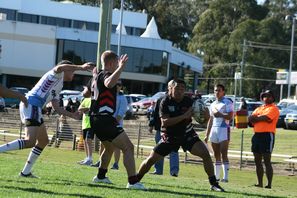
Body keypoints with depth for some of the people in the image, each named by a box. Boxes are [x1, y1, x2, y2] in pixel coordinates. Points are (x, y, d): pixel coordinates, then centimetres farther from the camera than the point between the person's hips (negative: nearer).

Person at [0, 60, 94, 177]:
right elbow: (59, 68, -21)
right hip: (32, 105, -10)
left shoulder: (58, 87, 31)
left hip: (34, 107, 10)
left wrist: (73, 115, 31)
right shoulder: (56, 75, 5)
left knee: (43, 140, 15)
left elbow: (56, 108, 30)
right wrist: (81, 67, -23)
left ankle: (26, 172, 18)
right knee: (30, 142, -21)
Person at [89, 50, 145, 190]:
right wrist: (121, 68, -38)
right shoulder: (106, 74, -11)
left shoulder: (97, 76, 19)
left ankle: (101, 176, 40)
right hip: (105, 119, -10)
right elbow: (109, 83, -38)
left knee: (110, 147, 31)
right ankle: (133, 182, -21)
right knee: (128, 147, -13)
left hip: (96, 119, 10)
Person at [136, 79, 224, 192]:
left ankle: (214, 183, -7)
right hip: (169, 136, -1)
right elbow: (165, 122, -27)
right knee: (151, 159, -2)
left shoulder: (189, 101, -8)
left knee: (205, 154, -17)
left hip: (187, 134, 1)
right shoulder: (165, 102, -14)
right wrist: (184, 116, -34)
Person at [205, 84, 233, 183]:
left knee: (224, 154, -13)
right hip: (214, 130, 7)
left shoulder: (227, 103, -3)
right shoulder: (213, 104, 19)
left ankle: (226, 177, -15)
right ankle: (216, 176, 10)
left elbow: (230, 117, -12)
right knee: (216, 155, 8)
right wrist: (207, 135, 19)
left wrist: (220, 115, -25)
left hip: (224, 130, -7)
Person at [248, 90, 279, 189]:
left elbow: (264, 117, -17)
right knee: (257, 161, 10)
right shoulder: (259, 108, 21)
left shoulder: (273, 109, -4)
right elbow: (250, 118, 8)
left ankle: (269, 184, -10)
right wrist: (260, 118, -9)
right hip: (257, 135, 8)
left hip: (267, 135, -8)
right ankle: (260, 183, 17)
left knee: (267, 161, -10)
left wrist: (255, 118, 1)